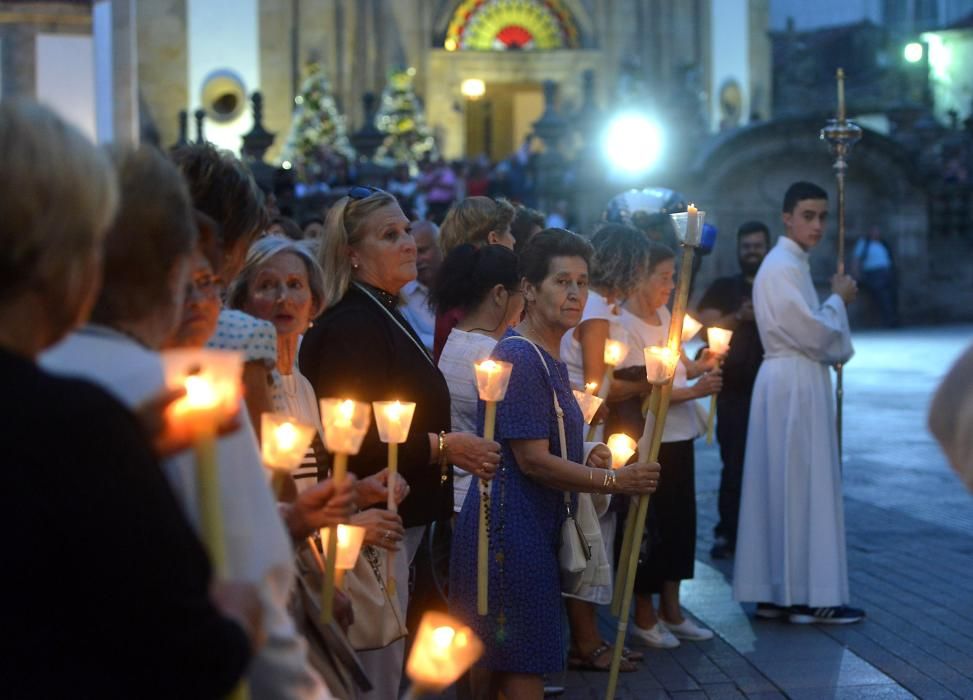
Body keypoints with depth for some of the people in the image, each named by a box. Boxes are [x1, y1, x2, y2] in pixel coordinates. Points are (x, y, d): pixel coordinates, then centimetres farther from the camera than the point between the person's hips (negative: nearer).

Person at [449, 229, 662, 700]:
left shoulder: (549, 358, 14)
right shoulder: (519, 357, -16)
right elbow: (532, 461, -19)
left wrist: (587, 461, 6)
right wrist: (614, 480, -14)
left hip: (535, 528, 10)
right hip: (510, 530, -10)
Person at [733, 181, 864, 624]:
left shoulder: (790, 263, 16)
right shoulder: (784, 267, -16)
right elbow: (814, 334, -19)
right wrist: (839, 300, -4)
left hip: (794, 383, 10)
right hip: (795, 385, -10)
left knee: (785, 487, 10)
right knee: (803, 488, -6)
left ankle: (777, 592, 14)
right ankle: (808, 595, -2)